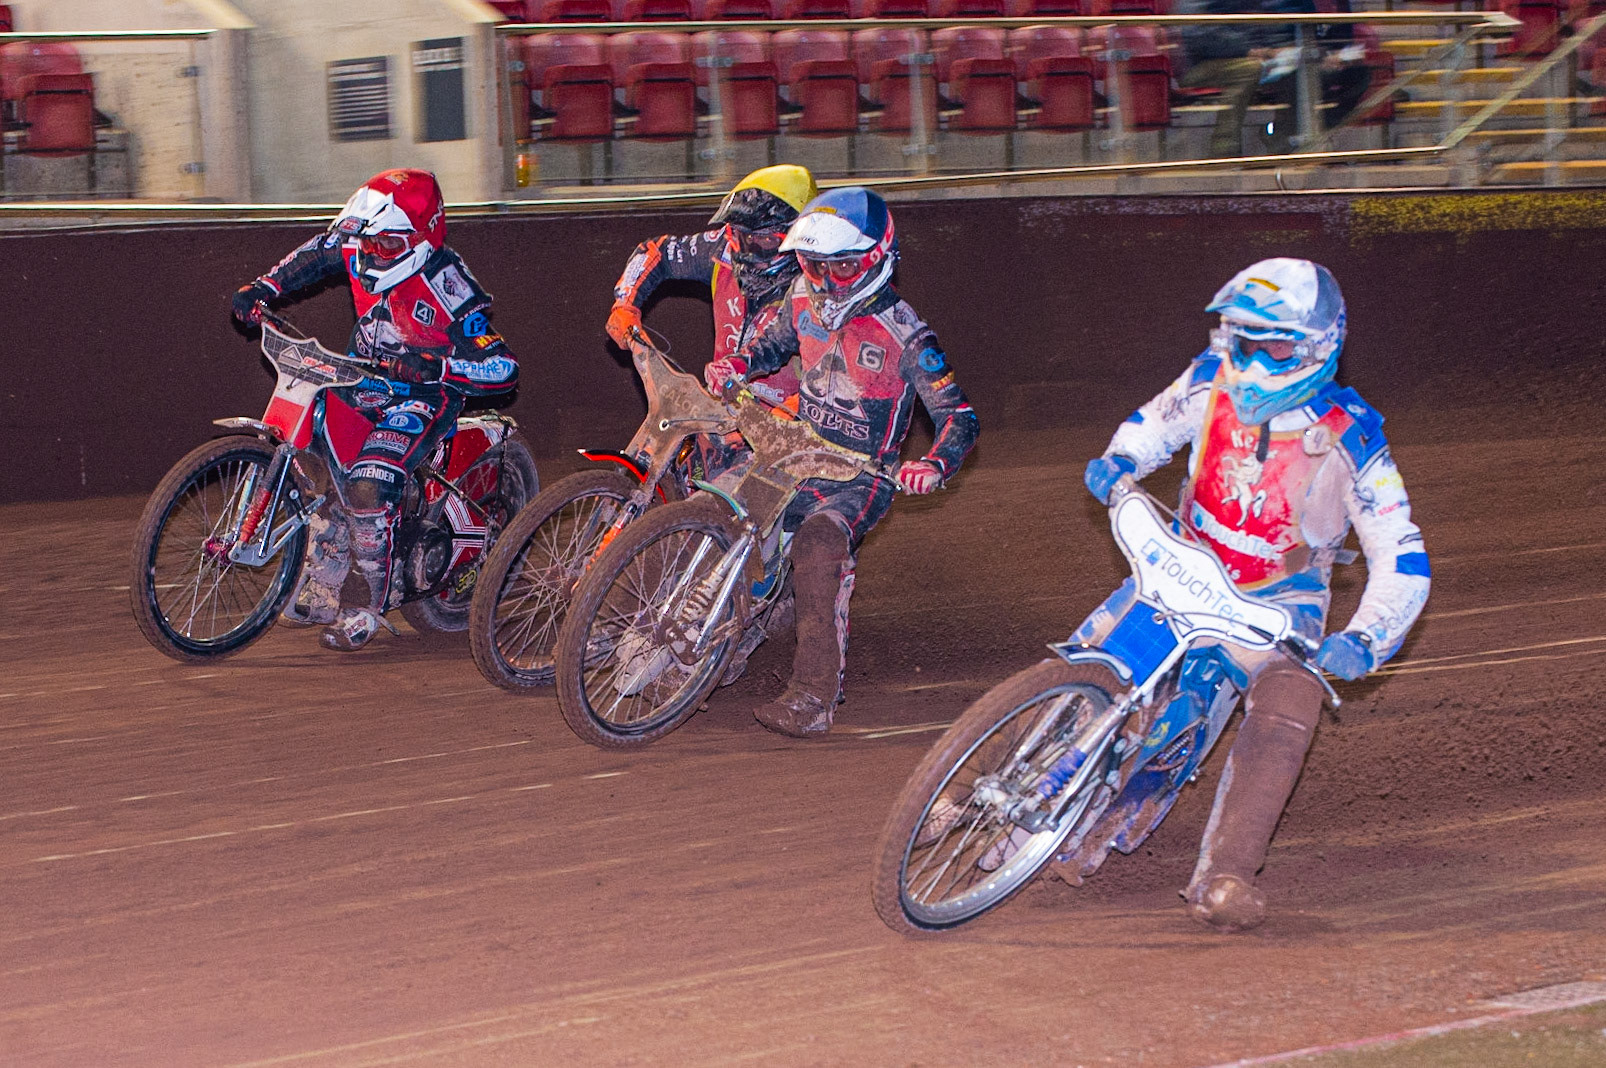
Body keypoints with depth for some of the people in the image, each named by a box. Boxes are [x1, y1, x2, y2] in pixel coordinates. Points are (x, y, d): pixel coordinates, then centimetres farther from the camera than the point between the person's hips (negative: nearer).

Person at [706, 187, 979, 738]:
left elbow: (958, 416, -15)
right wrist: (737, 363, 2)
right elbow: (776, 341, 25)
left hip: (861, 479, -7)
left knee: (818, 545, -34)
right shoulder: (806, 297, 2)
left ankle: (814, 697, -37)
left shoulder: (902, 331, -15)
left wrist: (934, 465, -35)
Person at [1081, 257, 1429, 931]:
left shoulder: (1349, 441, -20)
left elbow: (1402, 560, -20)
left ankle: (1222, 878, -28)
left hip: (1280, 603, -3)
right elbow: (1154, 422, 12)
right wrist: (1119, 461, -11)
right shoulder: (1213, 382, -10)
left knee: (1283, 723, -27)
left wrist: (1365, 640, -37)